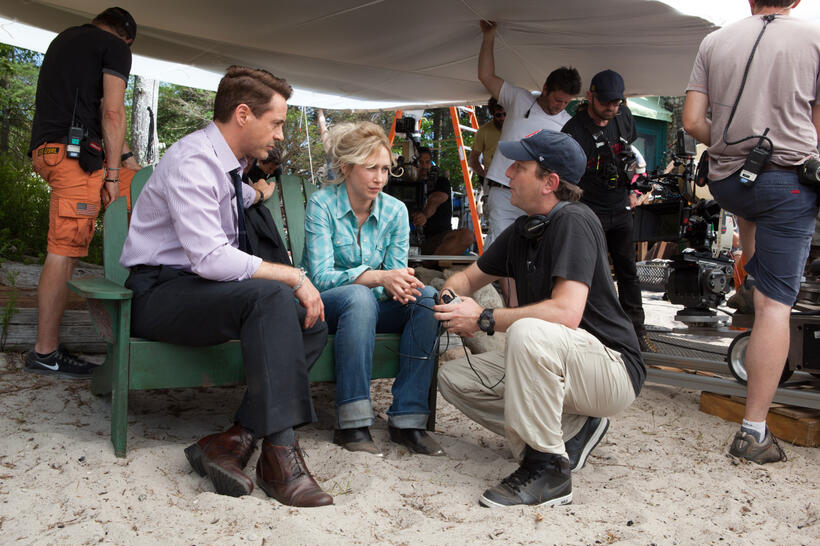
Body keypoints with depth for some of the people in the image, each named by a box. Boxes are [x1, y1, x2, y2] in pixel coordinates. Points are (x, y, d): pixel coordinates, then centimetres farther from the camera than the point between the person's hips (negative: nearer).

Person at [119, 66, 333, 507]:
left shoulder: (229, 164, 12)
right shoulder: (192, 161, -17)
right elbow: (211, 258, -28)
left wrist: (257, 194, 35)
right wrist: (294, 276, -24)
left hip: (206, 288, 9)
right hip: (160, 292, -9)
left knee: (311, 323, -10)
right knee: (272, 297, -33)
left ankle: (234, 439, -20)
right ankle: (279, 453, -32)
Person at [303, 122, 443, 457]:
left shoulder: (395, 210, 1)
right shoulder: (322, 204, -12)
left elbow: (397, 275, -1)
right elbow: (320, 276, -20)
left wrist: (402, 285, -28)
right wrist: (379, 277, -34)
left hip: (372, 306, 4)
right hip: (325, 307, -4)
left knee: (427, 297, -24)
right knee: (359, 296, -38)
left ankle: (407, 419, -25)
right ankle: (351, 423, -35)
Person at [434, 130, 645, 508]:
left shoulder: (573, 222, -19)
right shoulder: (522, 231, 7)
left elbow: (566, 313, -31)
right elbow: (469, 277, 19)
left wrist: (484, 320, -23)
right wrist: (449, 296, -6)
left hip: (612, 369, -9)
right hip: (550, 364, 9)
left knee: (528, 332, -37)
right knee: (452, 377, 0)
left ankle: (548, 468, -21)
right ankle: (572, 428, 2)